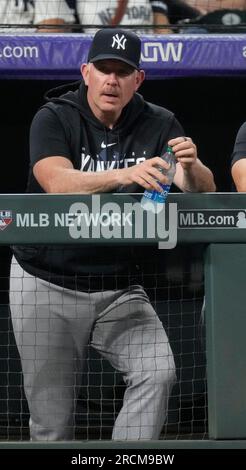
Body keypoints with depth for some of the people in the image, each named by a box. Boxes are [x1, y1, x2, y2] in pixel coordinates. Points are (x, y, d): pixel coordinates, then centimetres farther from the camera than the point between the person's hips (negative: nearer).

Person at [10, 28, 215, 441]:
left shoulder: (158, 125, 0)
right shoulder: (54, 119, -8)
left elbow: (204, 191, -10)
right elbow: (57, 182, -27)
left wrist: (191, 166, -35)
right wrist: (124, 175, -44)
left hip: (120, 291, 2)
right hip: (47, 287, -2)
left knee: (157, 372, -20)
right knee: (50, 421, 2)